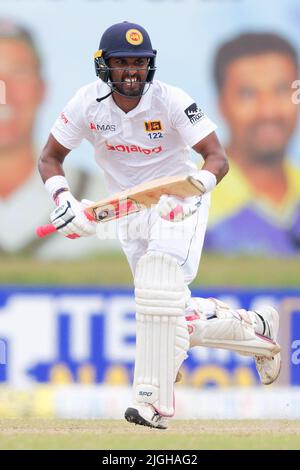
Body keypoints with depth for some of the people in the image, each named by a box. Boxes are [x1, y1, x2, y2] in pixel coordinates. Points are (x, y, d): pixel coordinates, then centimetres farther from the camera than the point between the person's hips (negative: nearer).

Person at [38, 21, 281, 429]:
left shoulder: (171, 101, -21)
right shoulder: (88, 103, -11)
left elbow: (217, 158, -24)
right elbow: (50, 158, -3)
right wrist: (64, 201, -22)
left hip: (180, 200, -5)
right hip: (129, 210, 5)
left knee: (157, 285, -29)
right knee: (177, 322, 5)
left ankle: (154, 402, -28)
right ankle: (256, 328, 32)